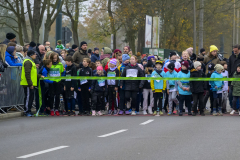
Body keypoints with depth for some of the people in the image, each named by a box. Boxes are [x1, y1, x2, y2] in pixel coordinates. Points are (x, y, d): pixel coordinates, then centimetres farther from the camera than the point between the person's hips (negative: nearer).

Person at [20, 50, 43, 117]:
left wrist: (40, 76, 20)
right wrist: (30, 84, -22)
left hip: (31, 84, 10)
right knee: (28, 97, -7)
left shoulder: (31, 61, 21)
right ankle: (27, 111, -4)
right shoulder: (28, 62, -13)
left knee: (31, 97, 12)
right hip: (28, 84, -10)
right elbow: (27, 74, -20)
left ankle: (29, 111, 17)